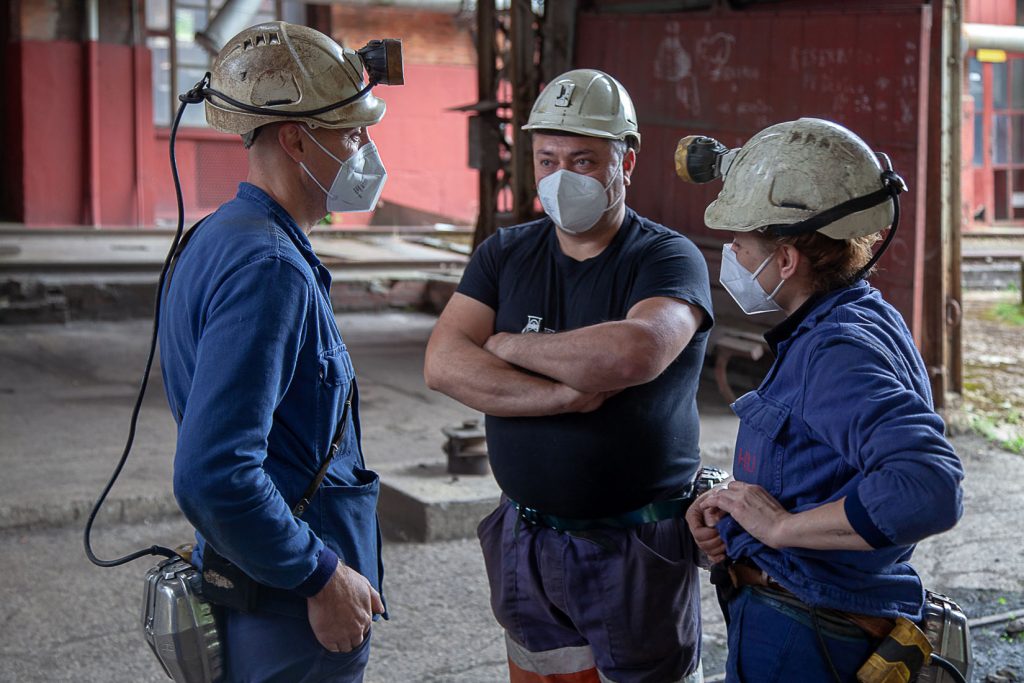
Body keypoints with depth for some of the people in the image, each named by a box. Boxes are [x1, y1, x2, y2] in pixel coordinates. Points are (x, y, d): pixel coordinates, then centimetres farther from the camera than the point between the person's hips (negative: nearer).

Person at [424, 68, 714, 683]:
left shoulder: (670, 259, -8)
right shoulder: (505, 255, 6)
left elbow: (633, 354, -29)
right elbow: (444, 365, -8)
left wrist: (510, 344, -14)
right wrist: (567, 395, -20)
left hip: (636, 548, -4)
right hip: (526, 544, 5)